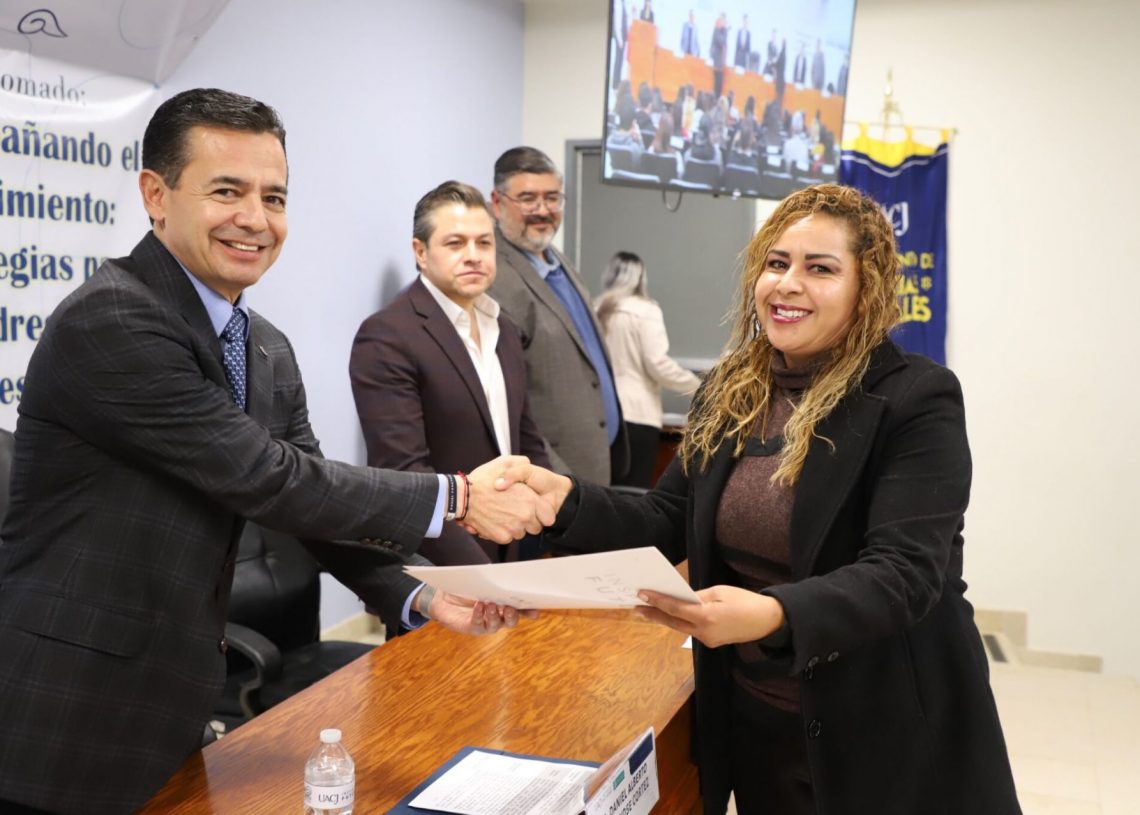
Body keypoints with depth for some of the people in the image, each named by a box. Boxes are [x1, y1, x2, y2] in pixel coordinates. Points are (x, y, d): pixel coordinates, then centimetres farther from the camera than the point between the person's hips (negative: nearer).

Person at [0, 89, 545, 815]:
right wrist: (455, 498, -17)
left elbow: (307, 494, 7)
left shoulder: (270, 353, 6)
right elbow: (269, 479, -23)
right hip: (62, 725, -8)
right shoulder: (108, 321, -21)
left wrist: (420, 597, -9)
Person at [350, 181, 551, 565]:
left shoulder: (504, 331, 9)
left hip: (513, 558, 7)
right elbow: (405, 474, -22)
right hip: (432, 570, -7)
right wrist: (479, 575, -27)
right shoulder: (386, 337, -16)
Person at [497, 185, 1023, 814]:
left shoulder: (916, 401, -15)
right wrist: (566, 501, -14)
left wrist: (772, 615, -41)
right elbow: (667, 525, 5)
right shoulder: (728, 393, 2)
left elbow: (903, 574, -24)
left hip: (884, 734, -4)